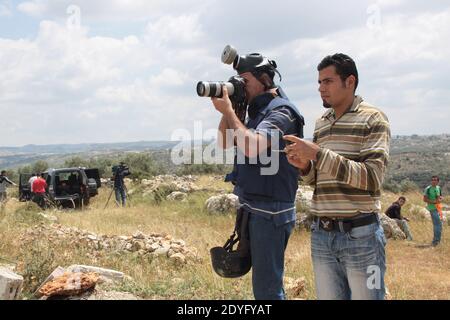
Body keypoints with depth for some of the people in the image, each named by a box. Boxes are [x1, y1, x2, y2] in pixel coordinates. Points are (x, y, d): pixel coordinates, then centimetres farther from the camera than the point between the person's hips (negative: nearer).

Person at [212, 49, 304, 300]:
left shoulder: (281, 110, -14)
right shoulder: (258, 110, 14)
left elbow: (251, 146, -28)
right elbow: (224, 143, 18)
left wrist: (228, 110, -16)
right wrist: (228, 109, 4)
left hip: (270, 212, -9)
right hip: (254, 208, 9)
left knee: (266, 287, -4)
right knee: (267, 280, 20)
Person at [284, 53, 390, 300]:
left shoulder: (373, 119, -4)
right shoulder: (320, 123, 13)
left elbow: (371, 178, -16)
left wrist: (318, 153, -20)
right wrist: (305, 166, -5)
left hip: (360, 234, -5)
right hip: (321, 234, 5)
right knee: (327, 296, 11)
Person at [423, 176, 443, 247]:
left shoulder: (438, 188, 10)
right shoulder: (428, 189, -12)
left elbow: (441, 196, 20)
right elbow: (425, 199, -12)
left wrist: (440, 198, -4)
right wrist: (434, 202, -20)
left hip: (438, 208, 8)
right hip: (432, 208, -8)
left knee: (436, 224, 13)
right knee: (438, 224, -12)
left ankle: (435, 241, 24)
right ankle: (436, 240, -5)